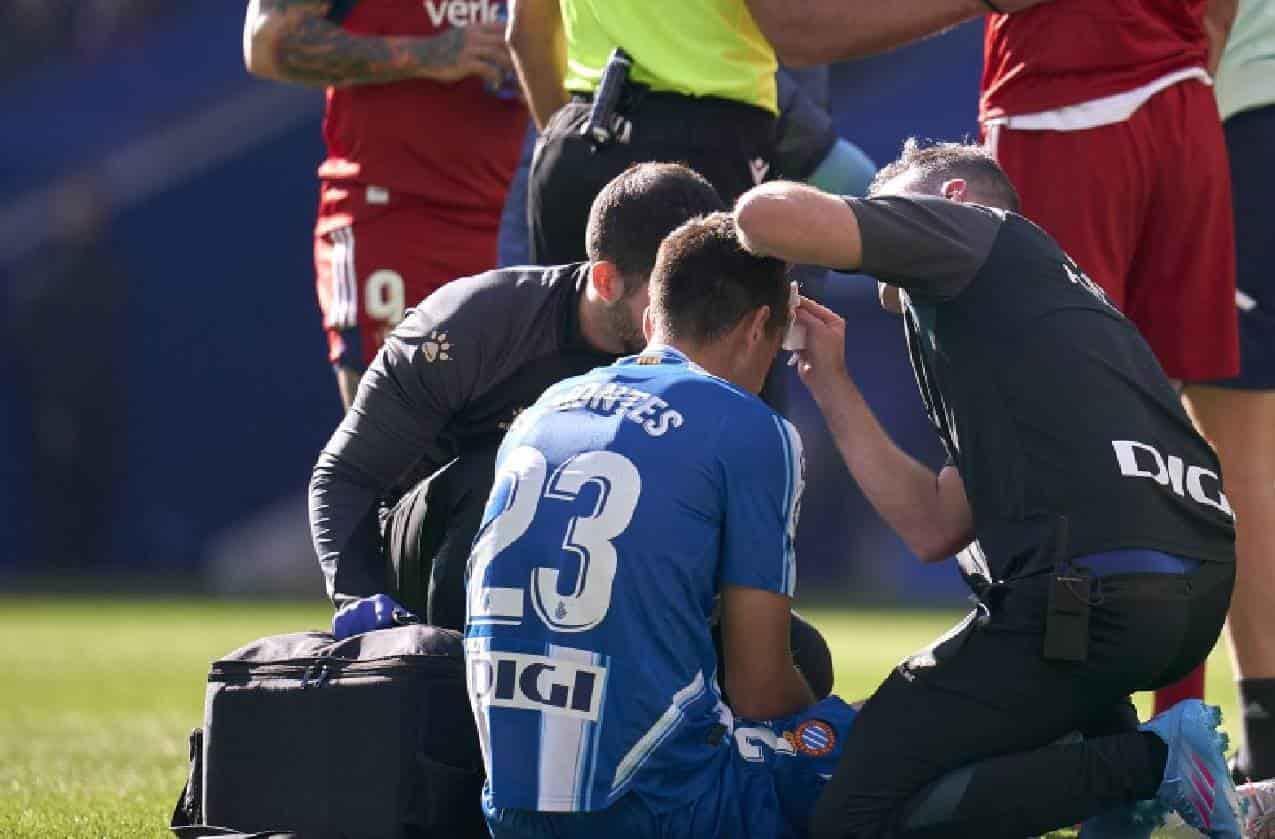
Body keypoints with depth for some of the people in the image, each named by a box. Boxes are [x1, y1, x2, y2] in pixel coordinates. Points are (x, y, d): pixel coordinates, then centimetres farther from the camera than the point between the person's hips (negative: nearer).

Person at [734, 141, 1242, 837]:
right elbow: (932, 526, 26)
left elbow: (769, 214, -5)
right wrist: (830, 384, 30)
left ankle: (1147, 761, -12)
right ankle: (1119, 743, 15)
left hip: (1096, 609, -9)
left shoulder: (979, 229, 9)